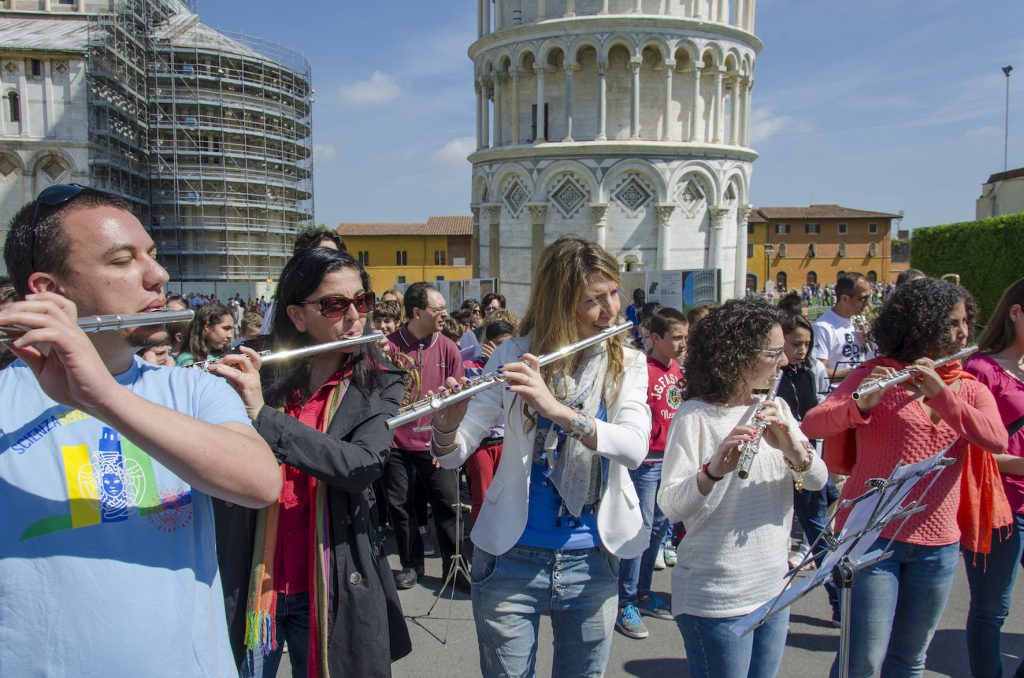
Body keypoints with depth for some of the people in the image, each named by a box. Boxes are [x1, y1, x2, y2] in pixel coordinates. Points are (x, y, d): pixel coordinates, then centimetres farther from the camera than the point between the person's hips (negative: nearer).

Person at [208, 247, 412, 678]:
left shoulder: (379, 386, -4)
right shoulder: (256, 374, -2)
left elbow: (362, 467, -21)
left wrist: (263, 416, -29)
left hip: (332, 588, 0)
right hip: (247, 580, 1)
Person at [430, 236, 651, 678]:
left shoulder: (627, 364, -3)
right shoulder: (516, 356, -6)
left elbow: (634, 448, -21)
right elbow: (454, 455, -8)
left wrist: (557, 408, -35)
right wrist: (446, 426, -30)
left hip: (593, 562, 1)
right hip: (511, 558, -1)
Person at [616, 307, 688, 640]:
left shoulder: (677, 370, 9)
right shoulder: (644, 371, -15)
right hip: (648, 460, -8)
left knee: (659, 528, 17)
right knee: (641, 530, -3)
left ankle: (643, 593, 32)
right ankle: (625, 604, 8)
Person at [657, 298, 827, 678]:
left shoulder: (776, 409, 4)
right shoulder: (694, 416, -15)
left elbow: (819, 480, -3)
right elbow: (670, 507, -21)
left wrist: (793, 448, -23)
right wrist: (714, 469, -39)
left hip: (774, 589, 6)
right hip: (714, 599, -6)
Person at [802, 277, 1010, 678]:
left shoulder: (971, 390, 8)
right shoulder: (874, 376, -5)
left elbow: (997, 440, -12)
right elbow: (811, 425, -16)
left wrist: (941, 393, -24)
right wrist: (862, 404, -34)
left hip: (938, 543, 5)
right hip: (872, 535, -4)